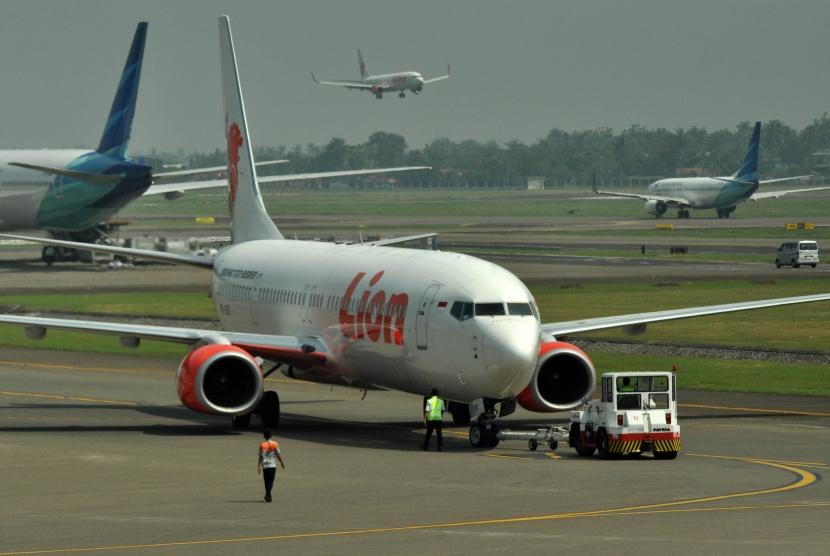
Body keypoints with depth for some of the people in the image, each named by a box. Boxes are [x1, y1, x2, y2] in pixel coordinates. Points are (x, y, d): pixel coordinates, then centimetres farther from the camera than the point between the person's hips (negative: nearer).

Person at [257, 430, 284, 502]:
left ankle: (268, 496, 15)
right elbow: (278, 455, 1)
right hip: (272, 465, -1)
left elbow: (260, 456, -3)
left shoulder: (262, 445, 0)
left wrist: (258, 466, -3)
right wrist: (282, 463, 15)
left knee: (267, 481, 12)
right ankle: (267, 494, -20)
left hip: (265, 466, 1)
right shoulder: (274, 444, 0)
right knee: (271, 481, 0)